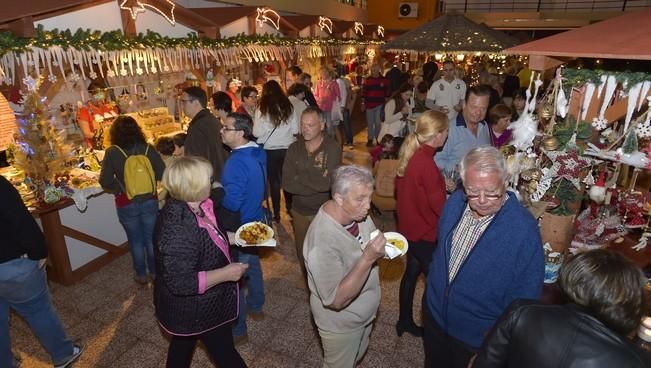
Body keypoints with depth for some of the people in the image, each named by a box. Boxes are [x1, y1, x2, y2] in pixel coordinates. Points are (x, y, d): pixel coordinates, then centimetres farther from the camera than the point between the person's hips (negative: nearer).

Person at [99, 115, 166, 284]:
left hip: (126, 204, -1)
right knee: (151, 238, 16)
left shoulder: (112, 152, -13)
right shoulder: (148, 148, -10)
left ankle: (141, 275, 31)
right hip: (149, 201, 1)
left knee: (135, 241, 16)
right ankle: (154, 271, 30)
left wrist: (118, 189, 7)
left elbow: (106, 183, -13)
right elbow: (162, 174, -10)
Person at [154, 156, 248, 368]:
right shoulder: (178, 228, -37)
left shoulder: (189, 207, -8)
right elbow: (181, 283, -34)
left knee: (183, 343, 30)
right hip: (197, 309, -8)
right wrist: (226, 273, -29)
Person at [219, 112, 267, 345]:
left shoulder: (236, 162, -29)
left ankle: (238, 330, 23)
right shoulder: (258, 153, -1)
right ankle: (256, 307, 48)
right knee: (253, 264, 27)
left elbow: (232, 203, -32)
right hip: (254, 221, 9)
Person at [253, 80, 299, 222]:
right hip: (287, 148, 2)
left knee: (274, 181, 11)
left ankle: (276, 213, 17)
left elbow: (256, 133, -12)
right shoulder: (289, 107, -4)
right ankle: (290, 208, 29)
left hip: (270, 150, -2)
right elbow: (295, 130, -2)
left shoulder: (262, 109, -11)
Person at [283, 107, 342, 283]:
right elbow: (287, 183, -14)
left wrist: (299, 177, -18)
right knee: (302, 254, 23)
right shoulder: (294, 148, -5)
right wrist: (316, 183, -22)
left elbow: (328, 183, -29)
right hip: (299, 211, 4)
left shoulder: (333, 148, -17)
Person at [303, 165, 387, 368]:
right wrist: (368, 258, -40)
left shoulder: (357, 212, -14)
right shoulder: (322, 240, -37)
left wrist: (383, 246, -11)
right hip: (341, 324, -7)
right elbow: (336, 300, -34)